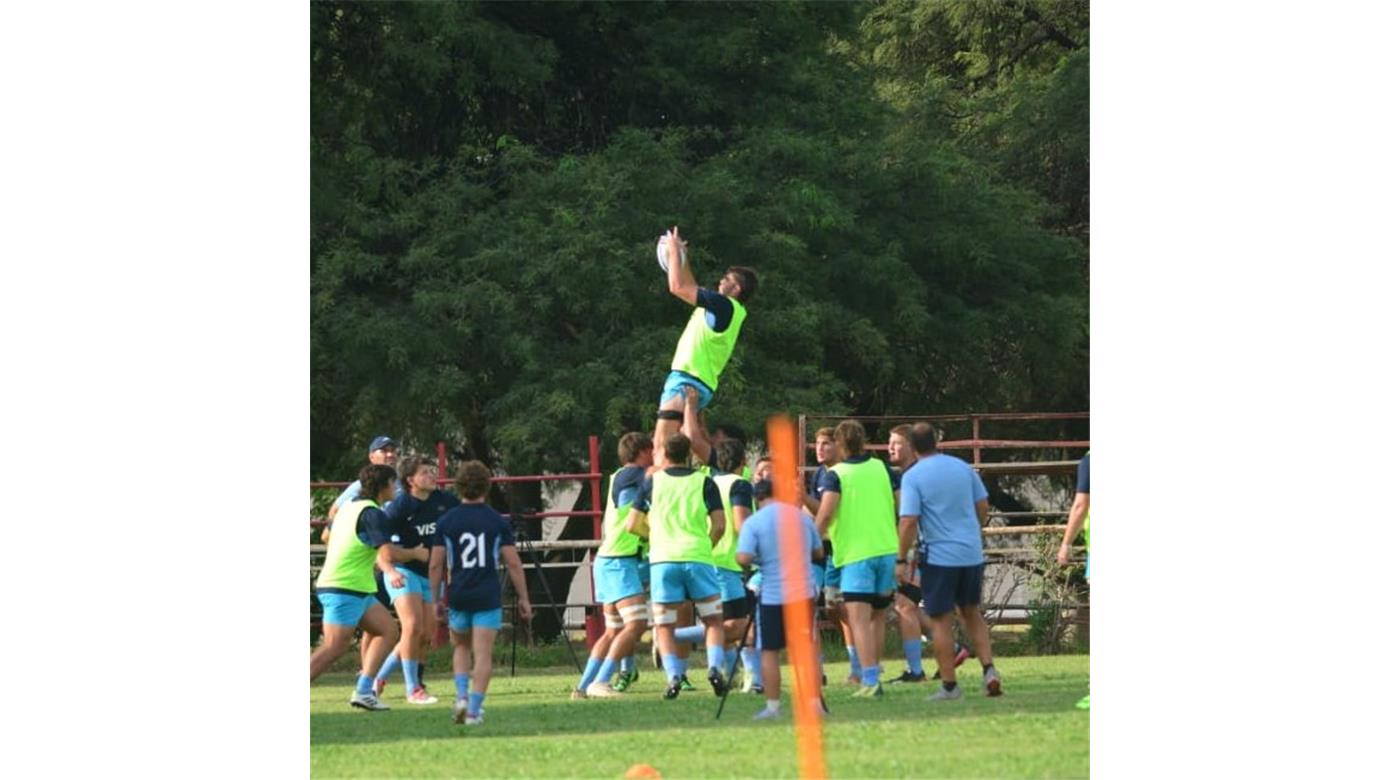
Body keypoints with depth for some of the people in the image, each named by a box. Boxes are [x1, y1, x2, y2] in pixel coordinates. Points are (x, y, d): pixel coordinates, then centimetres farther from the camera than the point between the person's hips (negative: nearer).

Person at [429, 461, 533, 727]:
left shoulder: (446, 522, 1)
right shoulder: (497, 522, -1)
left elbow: (436, 565, 0)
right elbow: (513, 563, -2)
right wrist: (523, 598, 5)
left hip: (458, 595, 2)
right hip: (488, 596, -1)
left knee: (460, 647, 21)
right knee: (483, 654, 1)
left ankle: (462, 696, 1)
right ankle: (474, 710, -7)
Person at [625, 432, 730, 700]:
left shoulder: (652, 482, 8)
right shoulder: (704, 483, 6)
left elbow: (632, 525, 9)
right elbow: (719, 525, 0)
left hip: (663, 559, 0)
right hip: (699, 557, 0)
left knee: (664, 626, 7)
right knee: (713, 621, 11)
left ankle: (673, 675, -13)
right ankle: (714, 667, -11)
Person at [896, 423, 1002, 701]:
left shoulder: (913, 477, -10)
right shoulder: (962, 467, 4)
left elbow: (908, 521, -16)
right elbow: (983, 507, 10)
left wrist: (902, 560, -9)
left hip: (939, 556, -4)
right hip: (972, 554, 4)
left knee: (941, 621, 4)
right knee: (972, 614, 18)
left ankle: (949, 685, 6)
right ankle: (989, 669, 3)